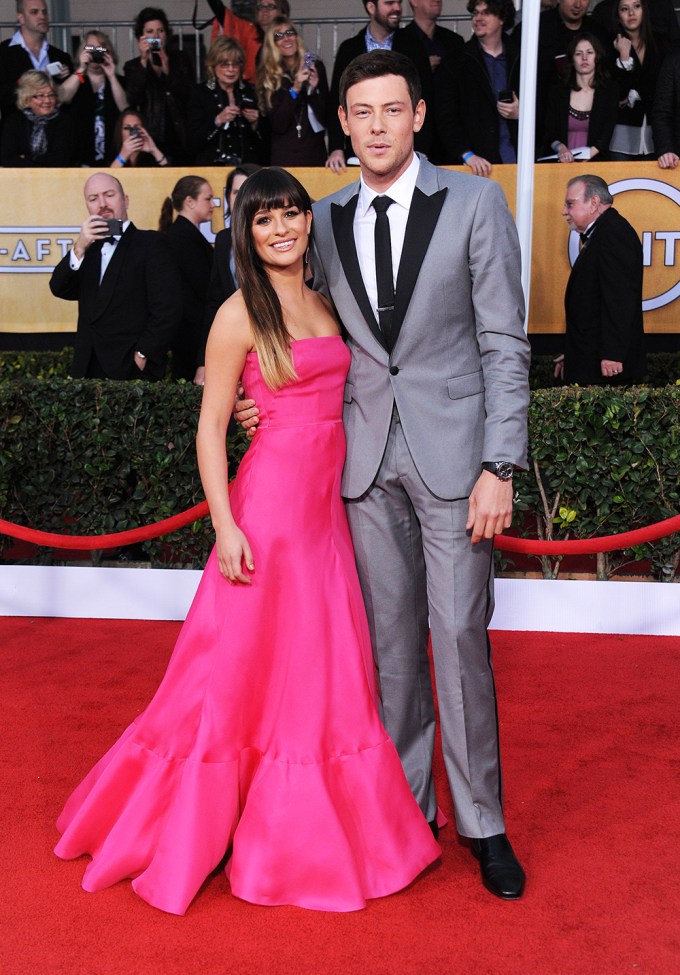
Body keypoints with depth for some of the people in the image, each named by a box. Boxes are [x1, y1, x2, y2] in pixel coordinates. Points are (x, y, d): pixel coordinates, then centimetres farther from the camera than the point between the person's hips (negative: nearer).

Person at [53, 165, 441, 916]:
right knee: (248, 663, 2)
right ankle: (190, 827, 20)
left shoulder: (324, 304, 14)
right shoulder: (241, 314, -7)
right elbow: (210, 425, -9)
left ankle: (303, 830, 28)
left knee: (322, 670, 12)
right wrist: (224, 526, -16)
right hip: (269, 502, -7)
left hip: (327, 508, 7)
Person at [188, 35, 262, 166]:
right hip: (212, 164, -3)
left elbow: (263, 140, 16)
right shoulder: (199, 92, 5)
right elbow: (194, 139, -4)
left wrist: (254, 123, -3)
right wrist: (218, 120, -15)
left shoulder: (250, 92, 14)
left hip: (247, 165, 3)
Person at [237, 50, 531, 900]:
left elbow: (504, 345, -5)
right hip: (366, 456, 4)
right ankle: (407, 807, 23)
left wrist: (499, 468, -11)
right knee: (390, 638, 9)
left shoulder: (474, 202, -2)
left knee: (459, 637, -2)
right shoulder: (326, 220, 8)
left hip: (452, 452, -3)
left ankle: (482, 822, 13)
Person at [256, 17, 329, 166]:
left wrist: (313, 90, -13)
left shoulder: (316, 66, 2)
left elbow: (326, 116, 2)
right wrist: (294, 89, -17)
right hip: (283, 155, -1)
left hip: (315, 153, 1)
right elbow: (277, 125, -9)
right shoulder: (268, 75, -2)